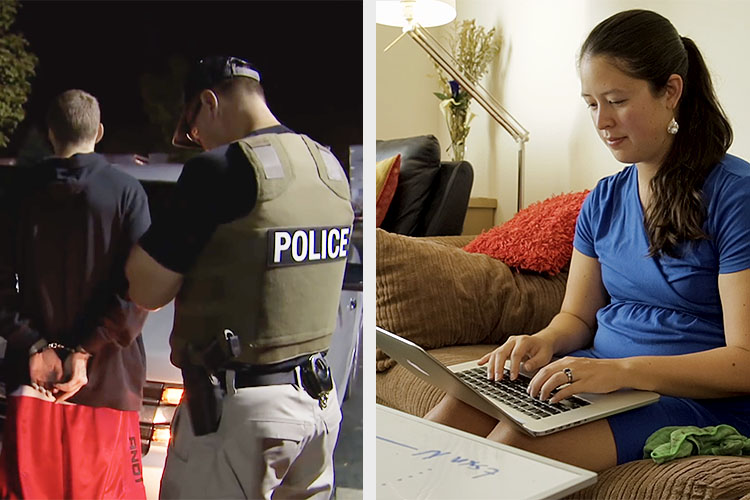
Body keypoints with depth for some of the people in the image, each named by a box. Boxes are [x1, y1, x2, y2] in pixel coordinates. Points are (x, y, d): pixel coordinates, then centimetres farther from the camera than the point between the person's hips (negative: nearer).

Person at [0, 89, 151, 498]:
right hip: (107, 376, -2)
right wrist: (87, 351, -11)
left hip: (33, 373, 2)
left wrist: (35, 347, -3)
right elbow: (138, 288, -14)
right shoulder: (126, 192, -5)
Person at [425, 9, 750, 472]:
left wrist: (622, 370, -26)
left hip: (699, 400, -5)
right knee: (460, 407, -21)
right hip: (603, 378, 6)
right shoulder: (604, 200, 10)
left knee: (519, 438, -30)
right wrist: (545, 341, -7)